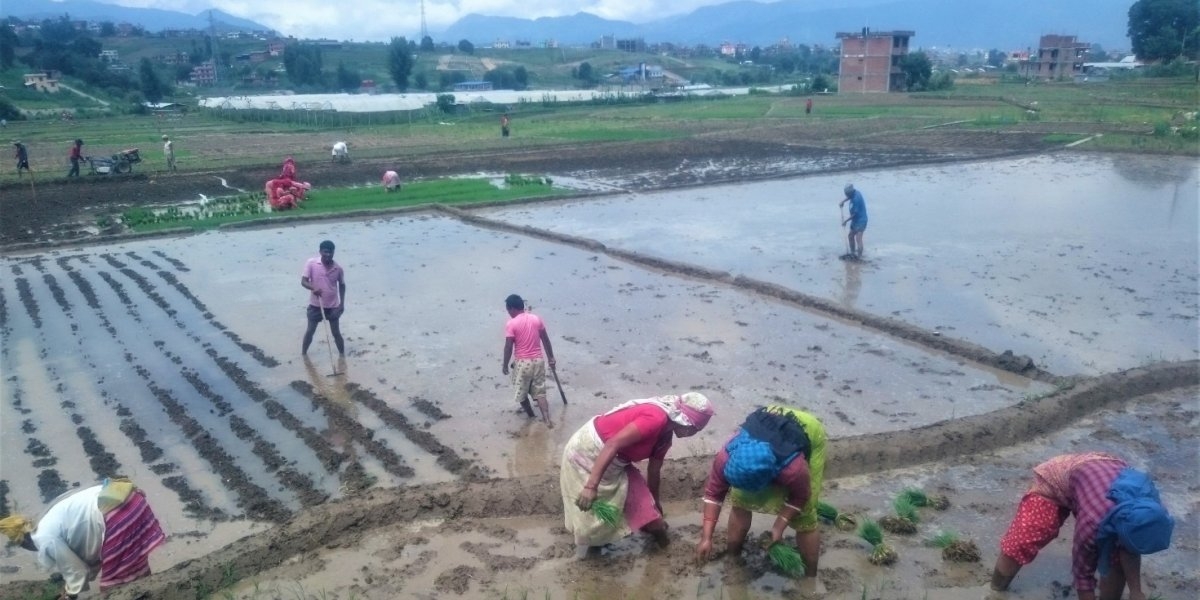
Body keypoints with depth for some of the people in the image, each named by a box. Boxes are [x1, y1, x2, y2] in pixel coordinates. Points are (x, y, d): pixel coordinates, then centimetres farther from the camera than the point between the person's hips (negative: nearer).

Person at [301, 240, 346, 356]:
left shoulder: (338, 268, -7)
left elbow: (342, 285, 8)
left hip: (333, 306, 1)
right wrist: (313, 288, -34)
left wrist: (342, 303, 4)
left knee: (336, 332, 9)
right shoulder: (311, 263, -12)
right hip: (315, 305, -1)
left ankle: (342, 355, 23)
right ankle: (303, 353, 29)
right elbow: (303, 281, -13)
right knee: (310, 331, 10)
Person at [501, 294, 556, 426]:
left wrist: (505, 365, 0)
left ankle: (529, 413, 35)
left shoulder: (511, 324, -13)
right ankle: (547, 419, 1)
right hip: (538, 360, 4)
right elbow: (546, 340, 7)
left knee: (521, 391, 19)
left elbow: (508, 347, -12)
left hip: (522, 362, -4)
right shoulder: (536, 319, 2)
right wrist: (551, 357, 17)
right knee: (540, 391, 10)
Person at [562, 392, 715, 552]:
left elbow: (654, 470, 19)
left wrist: (654, 502, 30)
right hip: (588, 451, -9)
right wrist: (591, 486, -35)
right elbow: (612, 444, -33)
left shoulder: (665, 434, 5)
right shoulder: (656, 418, -27)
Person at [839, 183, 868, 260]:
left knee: (858, 238, -14)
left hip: (860, 221, -10)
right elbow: (848, 197, 26)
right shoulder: (854, 193, 0)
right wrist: (842, 201, 9)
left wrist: (845, 221, -10)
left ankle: (859, 257, -14)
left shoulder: (856, 199, -27)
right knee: (850, 236, 17)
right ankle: (852, 253, 28)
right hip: (856, 220, 10)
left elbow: (854, 214, -21)